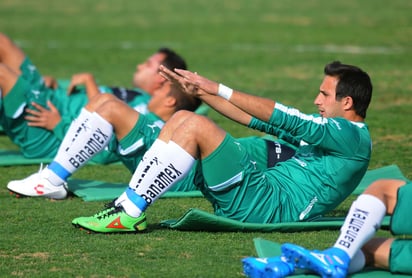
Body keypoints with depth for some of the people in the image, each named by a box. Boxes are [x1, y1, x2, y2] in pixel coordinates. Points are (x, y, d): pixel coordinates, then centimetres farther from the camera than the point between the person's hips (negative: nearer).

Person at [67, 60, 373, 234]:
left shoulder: (352, 136, -6)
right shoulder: (331, 130, 23)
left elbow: (287, 119, -14)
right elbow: (261, 120, 23)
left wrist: (218, 89, -13)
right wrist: (202, 90, 17)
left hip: (269, 206, -10)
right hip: (263, 189, 10)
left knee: (196, 126, -22)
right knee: (182, 118, 4)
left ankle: (130, 215, -21)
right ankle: (125, 205, -5)